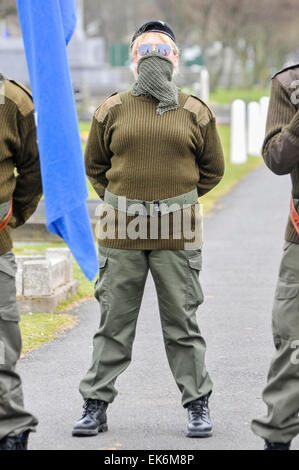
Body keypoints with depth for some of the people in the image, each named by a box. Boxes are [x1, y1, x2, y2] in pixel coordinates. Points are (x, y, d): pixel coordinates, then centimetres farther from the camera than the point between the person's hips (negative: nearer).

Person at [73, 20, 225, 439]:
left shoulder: (195, 113, 4)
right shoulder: (112, 110, 6)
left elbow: (212, 169, 14)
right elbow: (95, 164, 17)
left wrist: (176, 199, 10)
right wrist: (119, 200, 10)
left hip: (176, 232, -1)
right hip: (121, 232, 1)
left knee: (182, 323, 5)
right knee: (114, 323, 6)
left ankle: (198, 406, 14)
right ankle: (96, 406, 14)